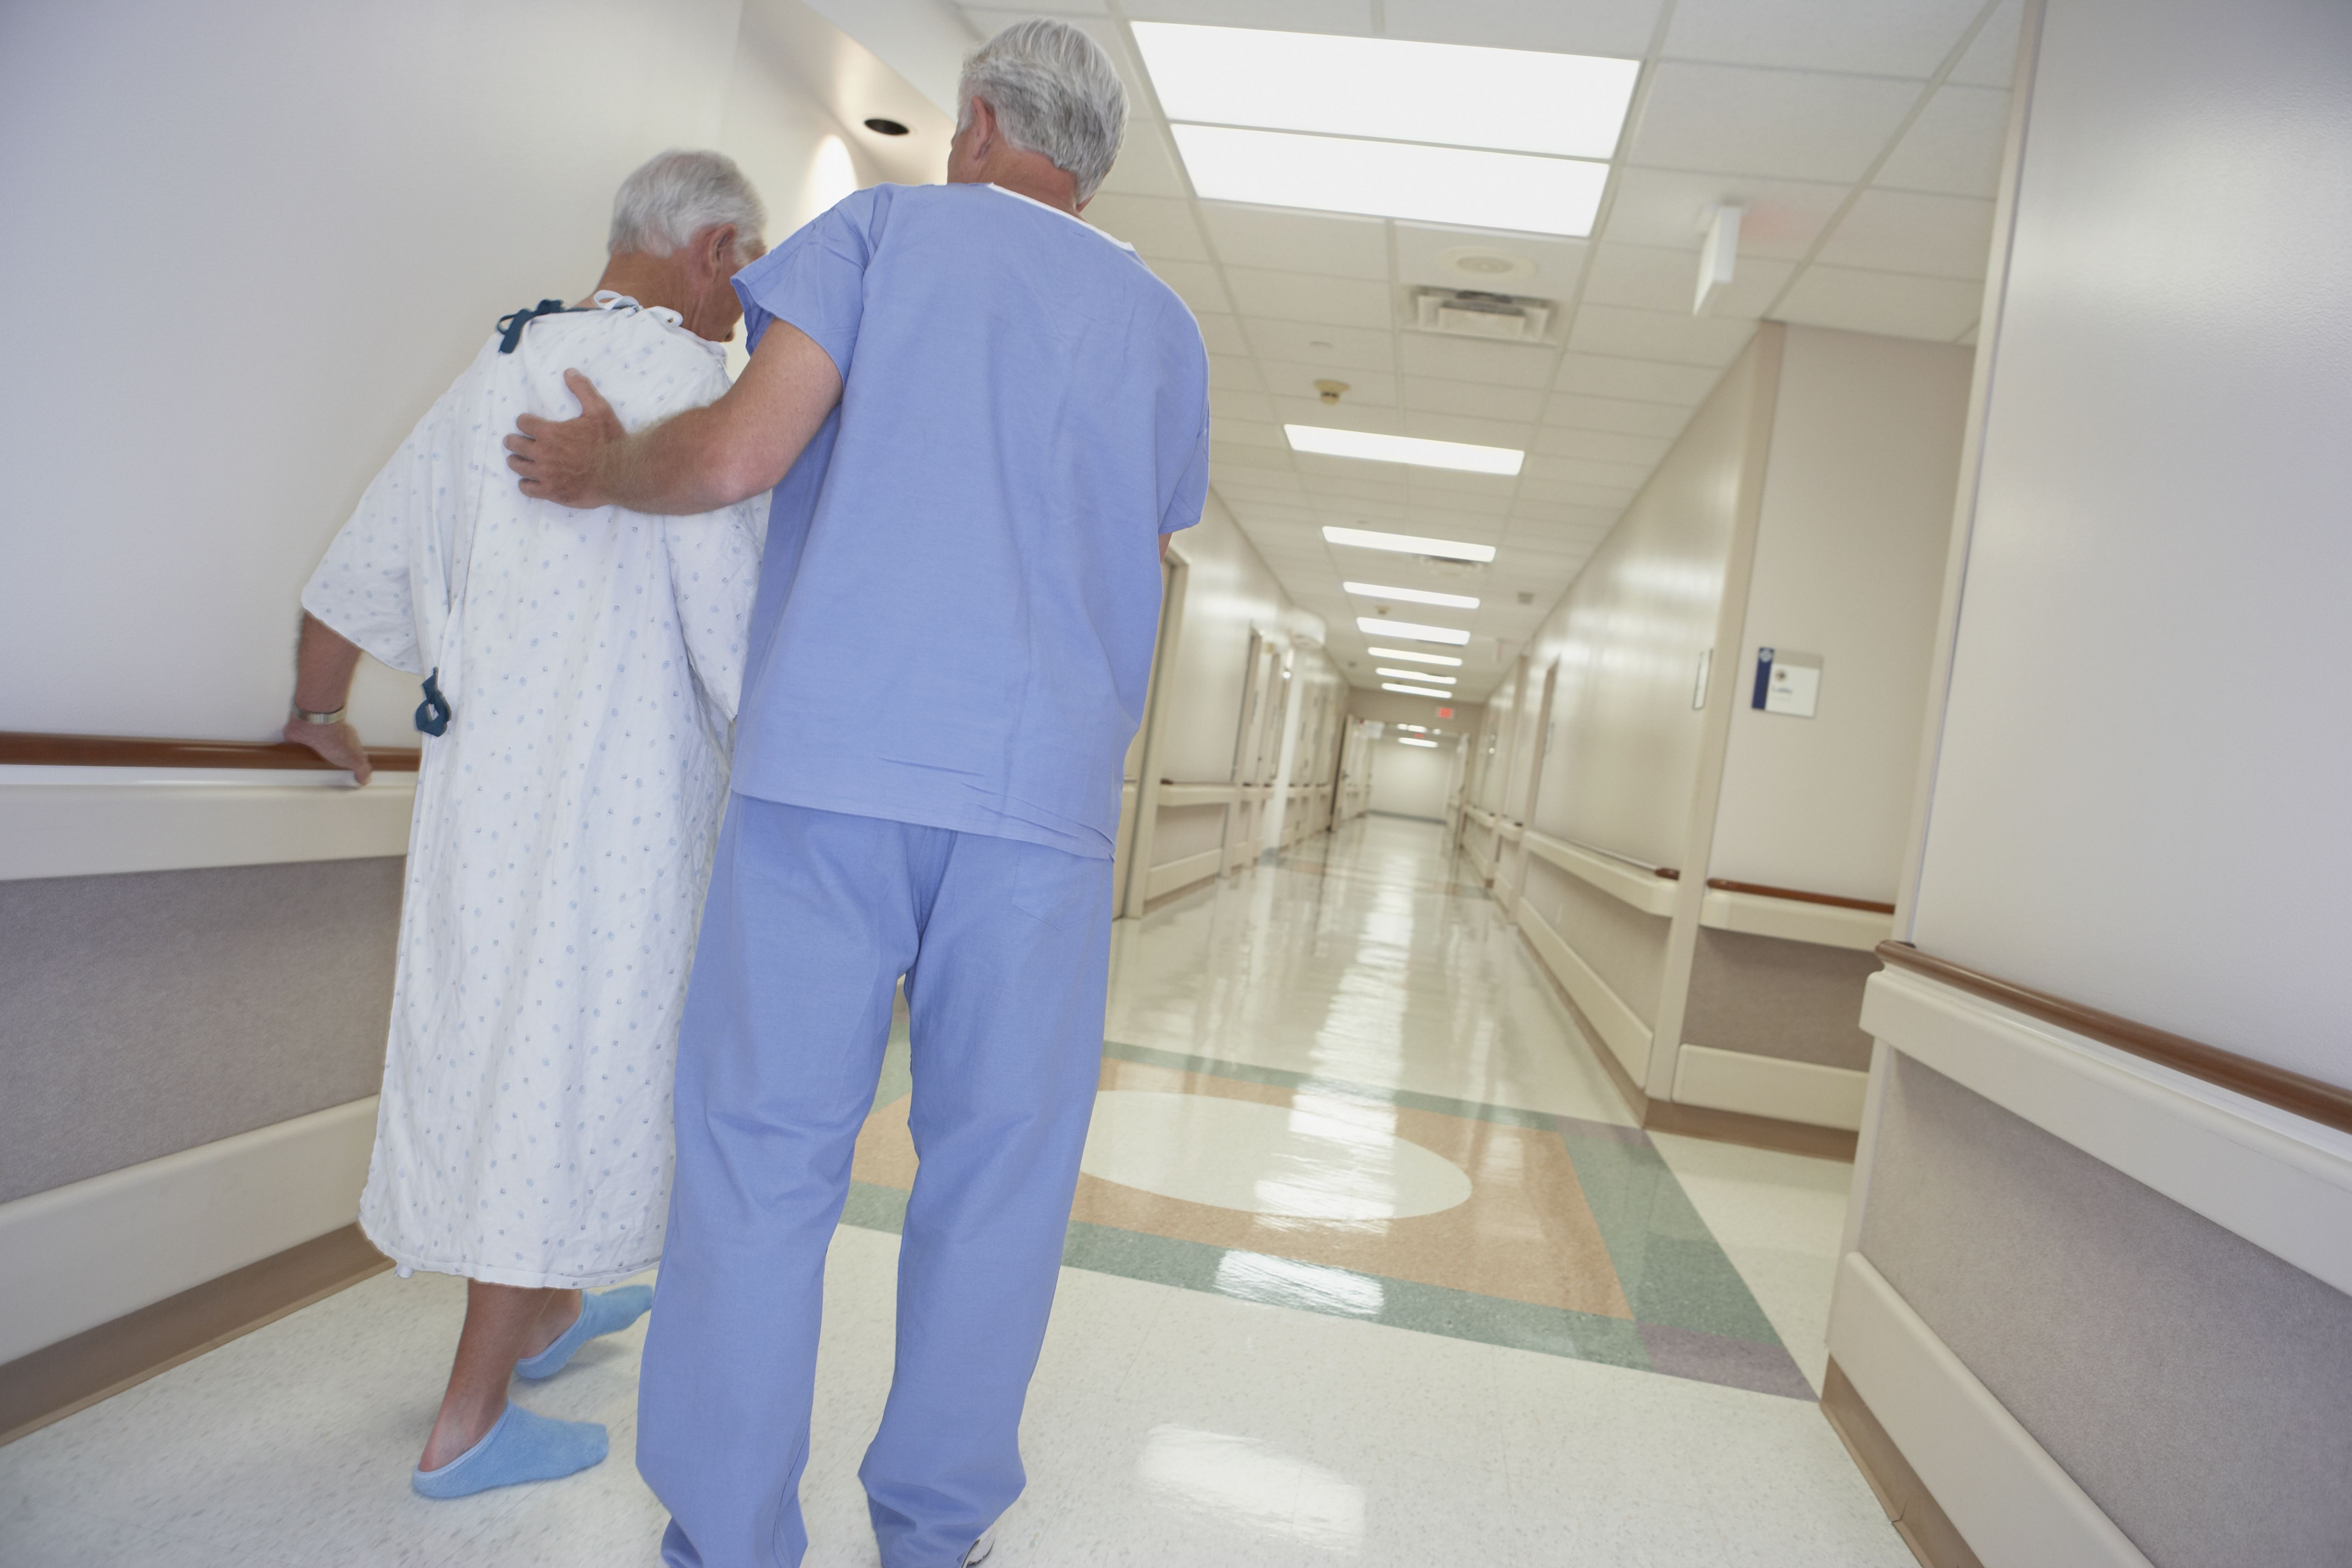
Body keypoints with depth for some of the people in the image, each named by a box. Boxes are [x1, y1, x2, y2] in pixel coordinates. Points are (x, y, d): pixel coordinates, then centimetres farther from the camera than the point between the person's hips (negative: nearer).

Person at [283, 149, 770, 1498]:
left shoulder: (496, 373, 14)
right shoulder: (685, 377, -10)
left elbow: (357, 572, 21)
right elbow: (735, 622, -17)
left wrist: (323, 715, 35)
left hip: (480, 779, 9)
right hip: (617, 795, -8)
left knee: (502, 1048, 20)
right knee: (571, 1078, 1)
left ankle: (546, 1311, 39)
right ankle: (470, 1423, 13)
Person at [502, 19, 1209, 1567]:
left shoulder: (889, 224, 9)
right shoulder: (1164, 324, 19)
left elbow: (739, 454, -3)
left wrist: (600, 467, 15)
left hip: (831, 756, -2)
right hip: (1046, 788, 3)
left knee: (764, 1148, 4)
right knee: (998, 1168, 9)